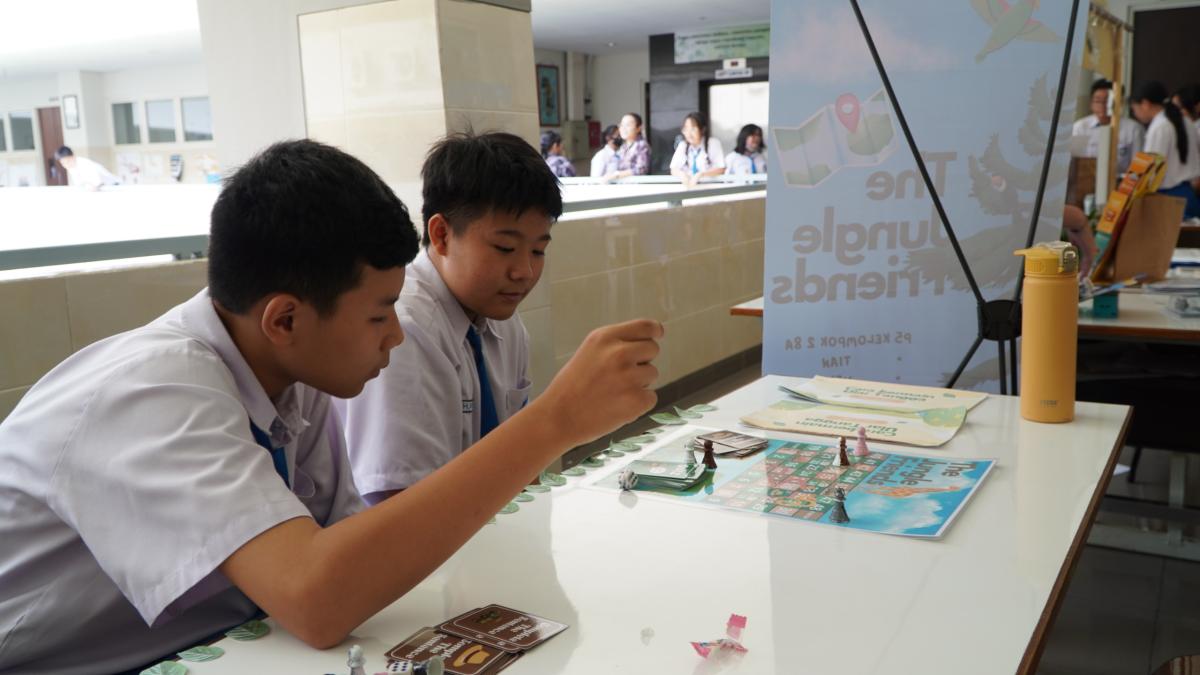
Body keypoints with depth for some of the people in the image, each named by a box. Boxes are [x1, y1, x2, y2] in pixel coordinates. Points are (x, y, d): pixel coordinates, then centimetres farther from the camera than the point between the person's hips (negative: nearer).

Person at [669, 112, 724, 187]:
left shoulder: (713, 143, -3)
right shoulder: (682, 145, 6)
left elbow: (721, 169, -9)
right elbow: (673, 170, 2)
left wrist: (701, 175, -23)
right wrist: (682, 174, -20)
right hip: (689, 185, 3)